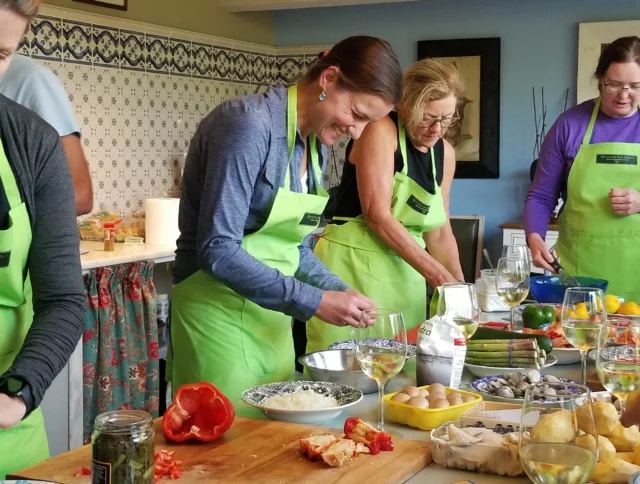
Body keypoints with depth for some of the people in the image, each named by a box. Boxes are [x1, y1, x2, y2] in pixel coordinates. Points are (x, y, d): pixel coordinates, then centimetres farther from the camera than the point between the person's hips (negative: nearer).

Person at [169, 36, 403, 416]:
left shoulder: (317, 145, 8)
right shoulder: (249, 125, -19)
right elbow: (217, 250, -24)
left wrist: (339, 290, -1)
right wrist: (314, 301, -21)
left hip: (272, 318, 8)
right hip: (221, 314, -8)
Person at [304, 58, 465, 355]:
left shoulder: (444, 153, 9)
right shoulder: (380, 131, -11)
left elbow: (438, 231, 15)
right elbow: (377, 214, -18)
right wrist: (436, 272, -19)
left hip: (406, 274, 7)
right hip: (352, 268, -6)